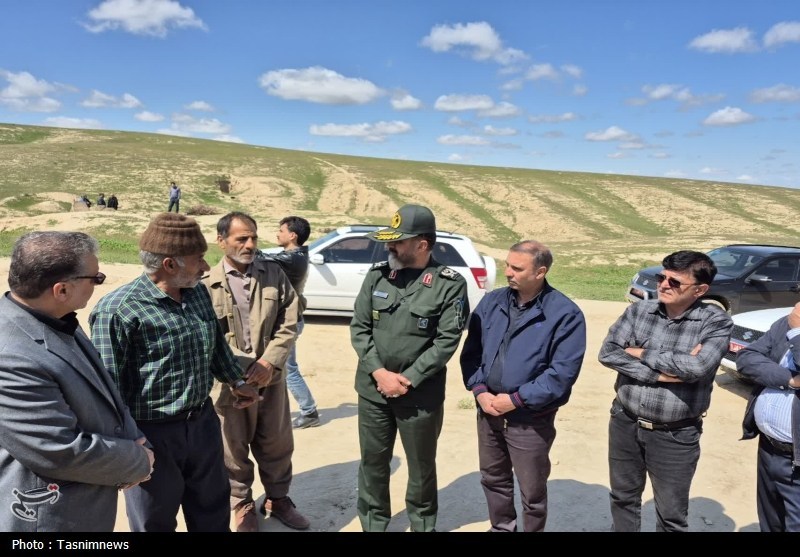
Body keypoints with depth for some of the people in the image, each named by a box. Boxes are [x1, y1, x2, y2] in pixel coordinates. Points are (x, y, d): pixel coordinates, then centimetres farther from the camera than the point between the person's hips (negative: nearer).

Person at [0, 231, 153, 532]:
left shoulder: (57, 322, 0)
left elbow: (103, 390, 10)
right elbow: (64, 454, -28)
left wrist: (136, 441, -4)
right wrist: (138, 461, -13)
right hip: (49, 516, -8)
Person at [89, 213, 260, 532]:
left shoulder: (198, 292, 1)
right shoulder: (117, 311, -22)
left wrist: (236, 381, 23)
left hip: (204, 422, 7)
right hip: (153, 436, -6)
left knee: (213, 513, 25)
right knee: (155, 524, 18)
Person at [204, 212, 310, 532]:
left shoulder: (274, 274, 1)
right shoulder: (207, 283, -8)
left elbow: (288, 324, -1)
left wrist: (268, 363, -12)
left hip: (271, 376, 3)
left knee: (277, 444, 16)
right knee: (234, 448, 14)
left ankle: (277, 499, 37)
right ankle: (242, 505, 36)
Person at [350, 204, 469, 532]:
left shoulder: (450, 284, -11)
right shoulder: (377, 274, 0)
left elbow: (447, 341, -13)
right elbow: (358, 327, 0)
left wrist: (407, 379, -15)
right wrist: (380, 373, -11)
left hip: (422, 395, -3)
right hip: (373, 389, 3)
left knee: (421, 465, 16)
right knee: (373, 461, 17)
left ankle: (423, 524, 41)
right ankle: (372, 524, 39)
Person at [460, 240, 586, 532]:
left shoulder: (565, 314, -15)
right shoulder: (491, 302, 0)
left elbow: (563, 372, -18)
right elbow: (471, 350, 3)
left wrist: (516, 400, -19)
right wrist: (479, 391, -11)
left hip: (531, 419, -5)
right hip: (488, 410, 5)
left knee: (532, 490, 13)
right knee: (493, 478, 23)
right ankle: (501, 527, 46)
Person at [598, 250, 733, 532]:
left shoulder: (716, 321, -11)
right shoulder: (639, 310, -2)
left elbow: (696, 367, -26)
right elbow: (607, 353, -11)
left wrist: (641, 353, -14)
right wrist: (662, 373, -20)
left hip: (675, 435, -3)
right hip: (625, 423, 3)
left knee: (671, 516, 14)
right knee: (623, 499, 21)